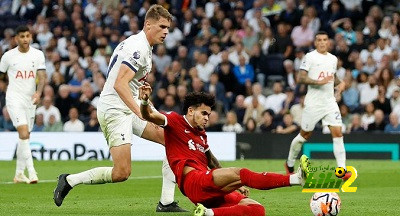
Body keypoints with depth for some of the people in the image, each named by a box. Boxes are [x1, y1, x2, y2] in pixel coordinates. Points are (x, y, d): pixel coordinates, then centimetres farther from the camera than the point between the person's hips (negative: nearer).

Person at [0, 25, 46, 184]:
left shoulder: (38, 55, 2)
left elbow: (42, 76, -6)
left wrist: (38, 93, -23)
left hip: (30, 100, 4)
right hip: (14, 99, -4)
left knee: (25, 136, 10)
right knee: (23, 133, -19)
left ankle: (19, 174, 22)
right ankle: (31, 172, -25)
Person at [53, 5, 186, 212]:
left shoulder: (141, 46, 16)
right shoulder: (138, 47, -16)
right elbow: (119, 85, -26)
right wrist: (141, 113, -31)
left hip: (128, 108, 11)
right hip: (115, 110, -11)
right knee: (121, 173, -16)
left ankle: (166, 202, -1)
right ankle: (70, 180, 2)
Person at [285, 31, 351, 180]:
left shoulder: (333, 59, 14)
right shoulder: (310, 57, -4)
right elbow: (301, 78, -12)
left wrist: (339, 83, 10)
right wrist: (319, 82, -23)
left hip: (330, 101, 4)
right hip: (313, 103, -4)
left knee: (337, 133, -9)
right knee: (305, 135, 6)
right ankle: (289, 164, 27)